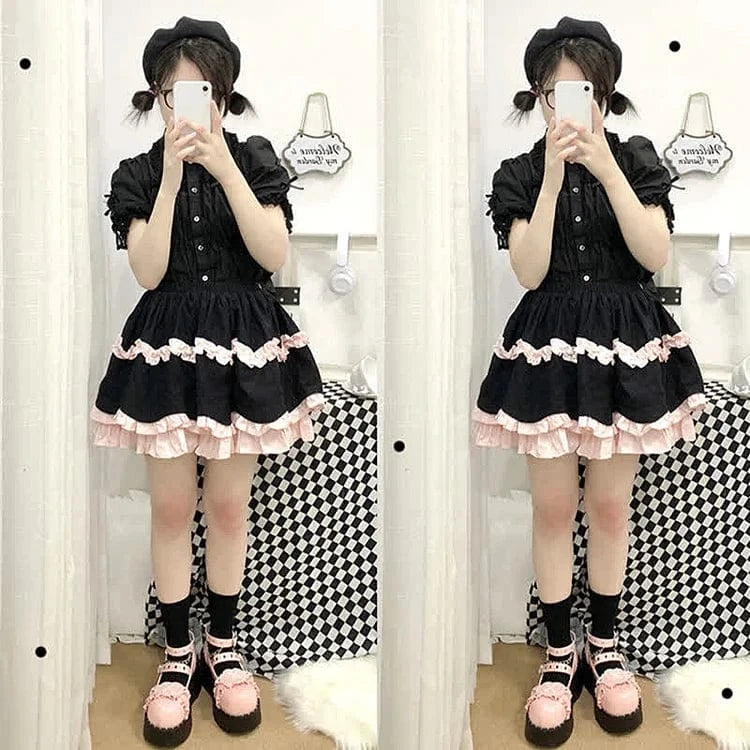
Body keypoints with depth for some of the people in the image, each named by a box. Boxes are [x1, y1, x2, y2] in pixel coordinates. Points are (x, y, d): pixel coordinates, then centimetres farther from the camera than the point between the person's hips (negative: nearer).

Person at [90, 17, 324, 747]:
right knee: (171, 507, 6)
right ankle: (177, 654, 23)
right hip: (166, 346, 1)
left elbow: (274, 255, -13)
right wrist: (172, 176, -17)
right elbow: (149, 272, -12)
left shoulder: (254, 159, 1)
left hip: (244, 342, 0)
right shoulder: (137, 174, 2)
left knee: (228, 504, 8)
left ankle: (222, 646, 27)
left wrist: (224, 168, -19)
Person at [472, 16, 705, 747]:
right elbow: (530, 272, -13)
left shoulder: (636, 159, 1)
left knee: (609, 505, 9)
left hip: (625, 342, 1)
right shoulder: (518, 174, 0)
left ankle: (604, 647, 27)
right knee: (553, 507, 5)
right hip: (549, 346, 0)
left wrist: (606, 169, -18)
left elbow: (655, 255, -12)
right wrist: (553, 176, -18)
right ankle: (558, 654, 21)